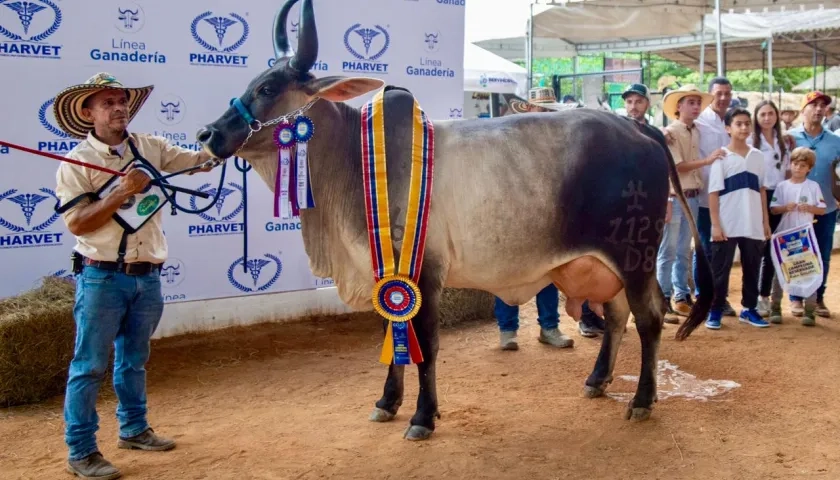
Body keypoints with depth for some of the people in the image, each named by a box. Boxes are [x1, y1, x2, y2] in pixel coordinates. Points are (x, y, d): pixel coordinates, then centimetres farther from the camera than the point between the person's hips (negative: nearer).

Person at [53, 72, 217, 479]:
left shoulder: (151, 148, 6)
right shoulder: (77, 162, -7)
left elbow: (203, 161, 7)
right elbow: (77, 223, -14)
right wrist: (122, 192, -22)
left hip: (147, 277, 5)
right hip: (102, 278, -5)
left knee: (134, 359, 19)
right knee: (90, 365, 0)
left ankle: (134, 429, 34)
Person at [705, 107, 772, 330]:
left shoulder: (758, 156, 8)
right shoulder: (722, 157, -4)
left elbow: (761, 190, 12)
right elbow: (713, 193, -7)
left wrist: (765, 221, 9)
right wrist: (716, 225, -12)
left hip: (753, 225, 4)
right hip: (727, 225, -4)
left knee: (752, 269, 11)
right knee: (720, 270, 3)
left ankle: (749, 309, 23)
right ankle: (715, 311, 11)